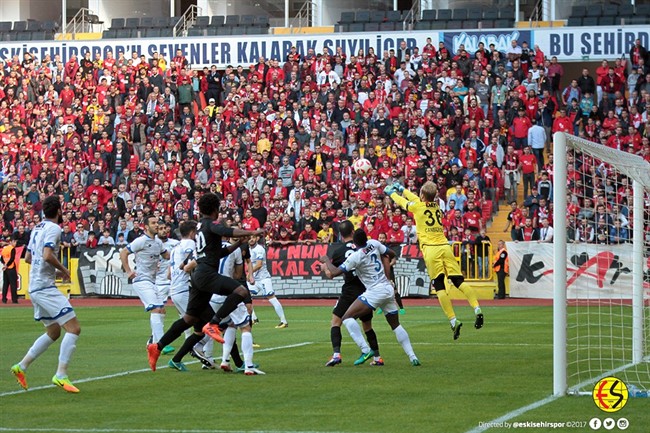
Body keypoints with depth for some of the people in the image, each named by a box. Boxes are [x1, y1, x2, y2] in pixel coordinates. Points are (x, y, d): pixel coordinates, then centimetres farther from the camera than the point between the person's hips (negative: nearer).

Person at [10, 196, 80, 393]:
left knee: (53, 332, 19)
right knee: (74, 328, -12)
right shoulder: (54, 229, -11)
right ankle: (61, 375, -18)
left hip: (34, 287, 10)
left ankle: (22, 366, 18)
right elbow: (48, 255, -24)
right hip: (45, 287, -10)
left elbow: (28, 258, 23)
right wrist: (63, 270, -7)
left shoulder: (38, 228, 17)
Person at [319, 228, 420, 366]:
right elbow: (390, 254, 21)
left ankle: (366, 350, -17)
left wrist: (326, 260, 6)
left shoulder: (356, 256, -13)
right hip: (389, 289, 8)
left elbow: (335, 272, -11)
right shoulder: (374, 244, 5)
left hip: (375, 292, -8)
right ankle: (413, 357, 11)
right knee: (395, 325, 18)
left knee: (347, 318, -5)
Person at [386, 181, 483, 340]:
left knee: (439, 287, -6)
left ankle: (453, 321, -16)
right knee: (459, 281, -2)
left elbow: (401, 201, 23)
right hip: (445, 246, 5)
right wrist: (402, 190, 51)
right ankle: (477, 309, -20)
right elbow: (417, 199, 37)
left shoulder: (418, 206, 3)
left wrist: (391, 192, 43)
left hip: (431, 249, -5)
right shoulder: (437, 207, 19)